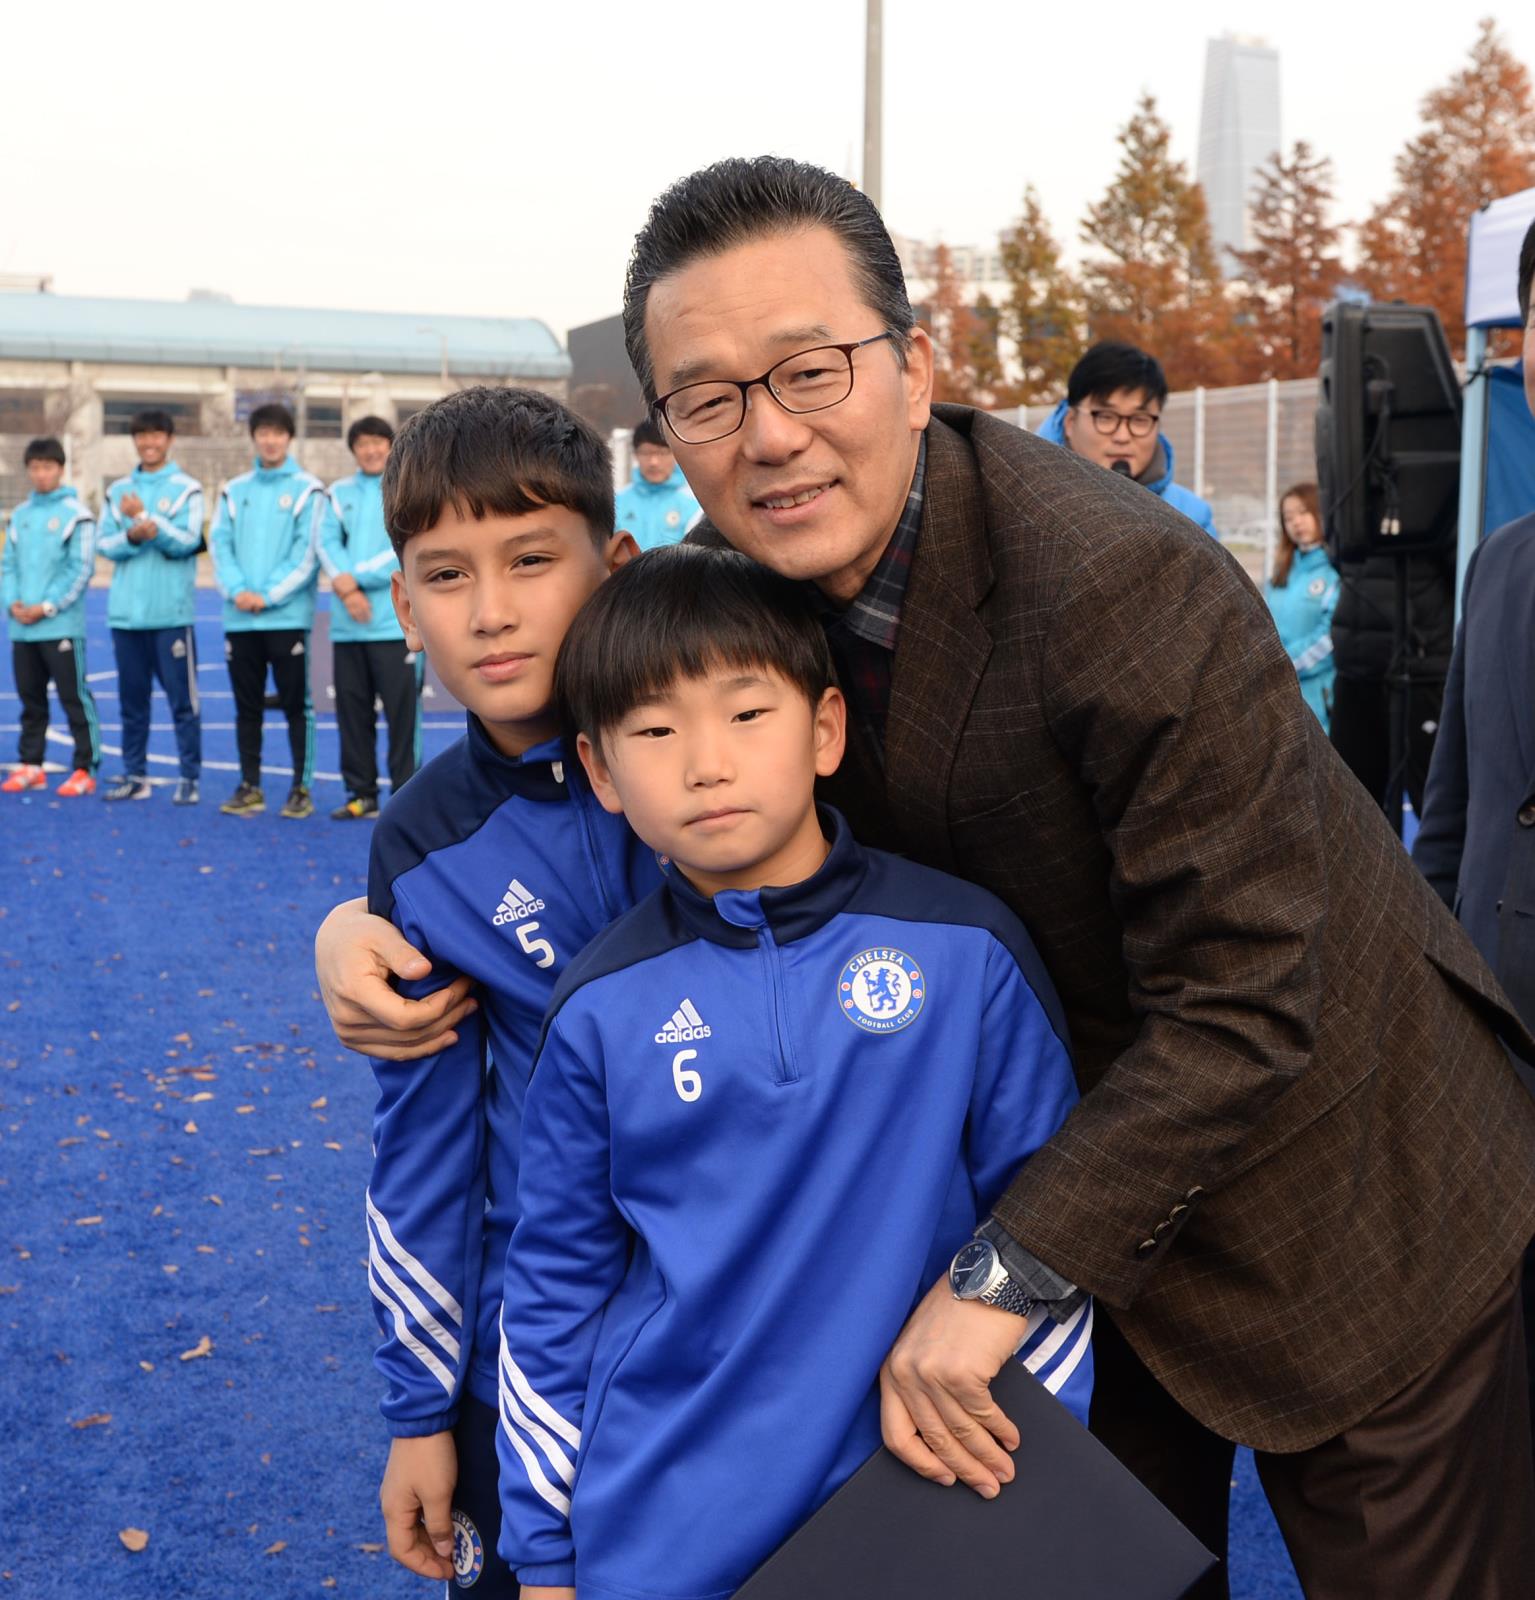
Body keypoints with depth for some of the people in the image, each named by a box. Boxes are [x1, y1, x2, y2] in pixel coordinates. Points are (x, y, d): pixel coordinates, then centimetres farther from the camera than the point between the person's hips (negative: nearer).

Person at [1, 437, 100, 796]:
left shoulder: (76, 513, -3)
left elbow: (81, 569, -9)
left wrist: (46, 607, -13)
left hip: (62, 626, -6)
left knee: (75, 698, -4)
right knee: (31, 699, 12)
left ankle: (85, 770, 1)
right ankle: (30, 765, 21)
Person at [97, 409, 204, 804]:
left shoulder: (186, 489, 1)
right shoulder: (117, 491, 13)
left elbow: (187, 542, -9)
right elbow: (105, 544, 5)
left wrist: (145, 517, -16)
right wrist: (133, 537, -14)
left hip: (171, 612, -4)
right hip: (125, 612, 4)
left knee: (182, 700, -3)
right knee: (131, 700, 9)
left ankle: (189, 778, 2)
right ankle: (134, 775, 17)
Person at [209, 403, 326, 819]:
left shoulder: (307, 489, 1)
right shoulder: (234, 490, 13)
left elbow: (307, 553, -6)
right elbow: (220, 545, 6)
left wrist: (269, 595, -13)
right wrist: (237, 590, -10)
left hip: (288, 616, -4)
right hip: (239, 617, 4)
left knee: (295, 704, -1)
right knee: (247, 706, 9)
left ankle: (301, 788, 6)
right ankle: (250, 787, 16)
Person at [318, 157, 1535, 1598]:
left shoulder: (1132, 588, -32)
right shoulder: (732, 586, -11)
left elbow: (1240, 1003, -29)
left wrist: (1008, 1273, -26)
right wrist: (376, 922, -15)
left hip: (1338, 1203, -5)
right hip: (1068, 1181, 5)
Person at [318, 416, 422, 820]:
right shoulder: (338, 492, 15)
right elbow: (327, 544, 4)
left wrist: (356, 577, -12)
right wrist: (345, 587, -13)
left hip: (395, 622, -4)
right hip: (347, 623, 4)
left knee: (402, 709, -4)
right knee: (351, 709, 7)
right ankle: (361, 793, 16)